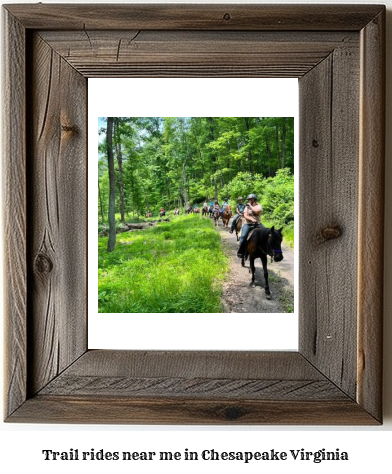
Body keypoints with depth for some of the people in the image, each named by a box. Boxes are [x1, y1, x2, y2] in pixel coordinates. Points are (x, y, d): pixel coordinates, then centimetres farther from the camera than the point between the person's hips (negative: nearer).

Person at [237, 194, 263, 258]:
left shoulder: (259, 206, 4)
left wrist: (250, 205, -8)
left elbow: (256, 211, -19)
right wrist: (252, 219, -20)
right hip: (248, 224, 0)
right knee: (243, 236, -21)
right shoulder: (247, 207, 9)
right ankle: (241, 252, -13)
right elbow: (245, 216, -4)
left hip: (257, 224, 0)